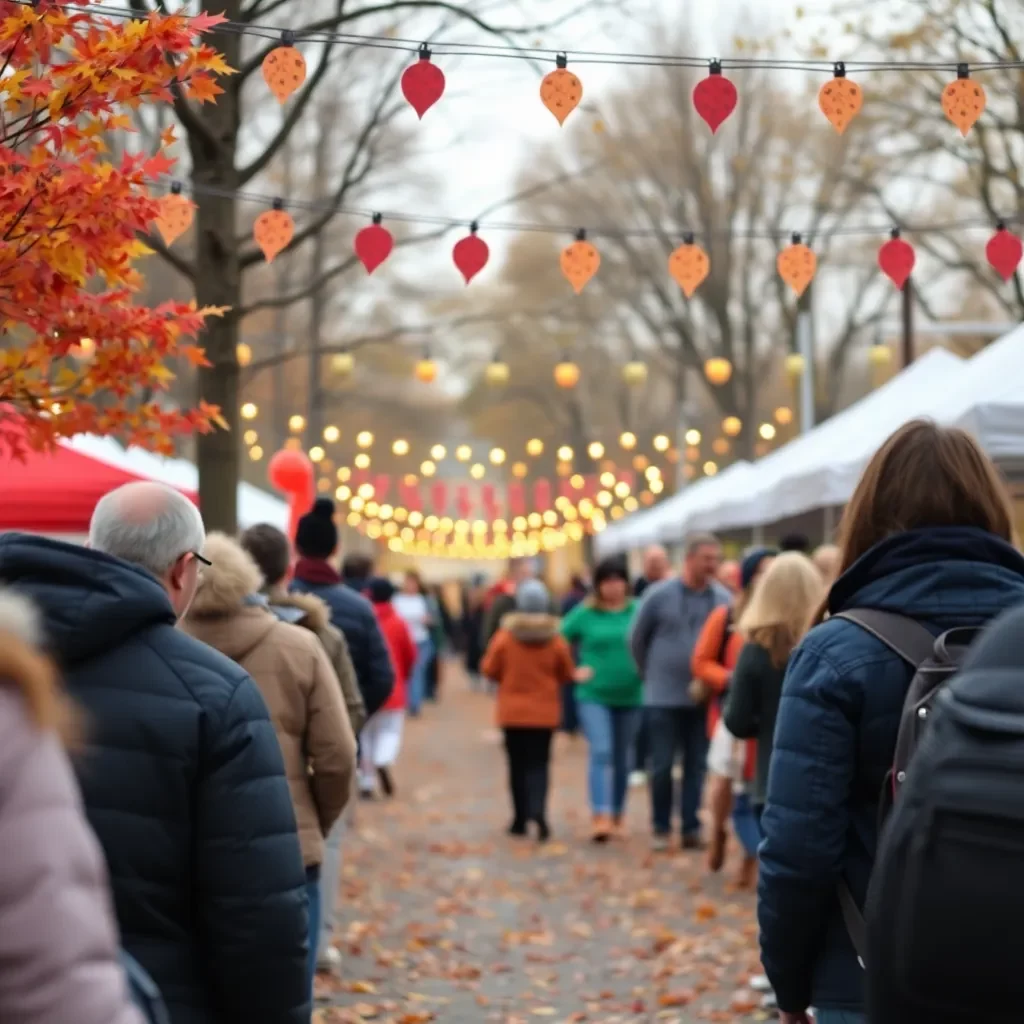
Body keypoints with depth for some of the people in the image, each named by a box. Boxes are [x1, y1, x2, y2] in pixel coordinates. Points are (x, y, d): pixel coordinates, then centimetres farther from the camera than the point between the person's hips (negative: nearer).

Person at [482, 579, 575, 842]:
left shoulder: (505, 636, -11)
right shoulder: (556, 640, -7)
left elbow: (490, 669, -3)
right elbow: (567, 674, 2)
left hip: (513, 711, 0)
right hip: (545, 713, 0)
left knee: (518, 764, 11)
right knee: (539, 763, 4)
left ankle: (520, 819, 14)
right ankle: (538, 809, -20)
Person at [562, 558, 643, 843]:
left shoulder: (639, 611, 0)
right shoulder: (584, 613, -4)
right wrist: (573, 671, -6)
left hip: (630, 696, 3)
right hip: (594, 696, -2)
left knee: (623, 759, 12)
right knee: (601, 753, -16)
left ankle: (617, 816, 27)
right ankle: (601, 817, -22)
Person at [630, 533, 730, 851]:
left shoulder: (724, 599, -1)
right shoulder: (659, 595, -5)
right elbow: (637, 640, 6)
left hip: (703, 698, 2)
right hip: (663, 697, -2)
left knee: (696, 766, 6)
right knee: (662, 766, 2)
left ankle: (691, 828, 12)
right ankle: (661, 828, 13)